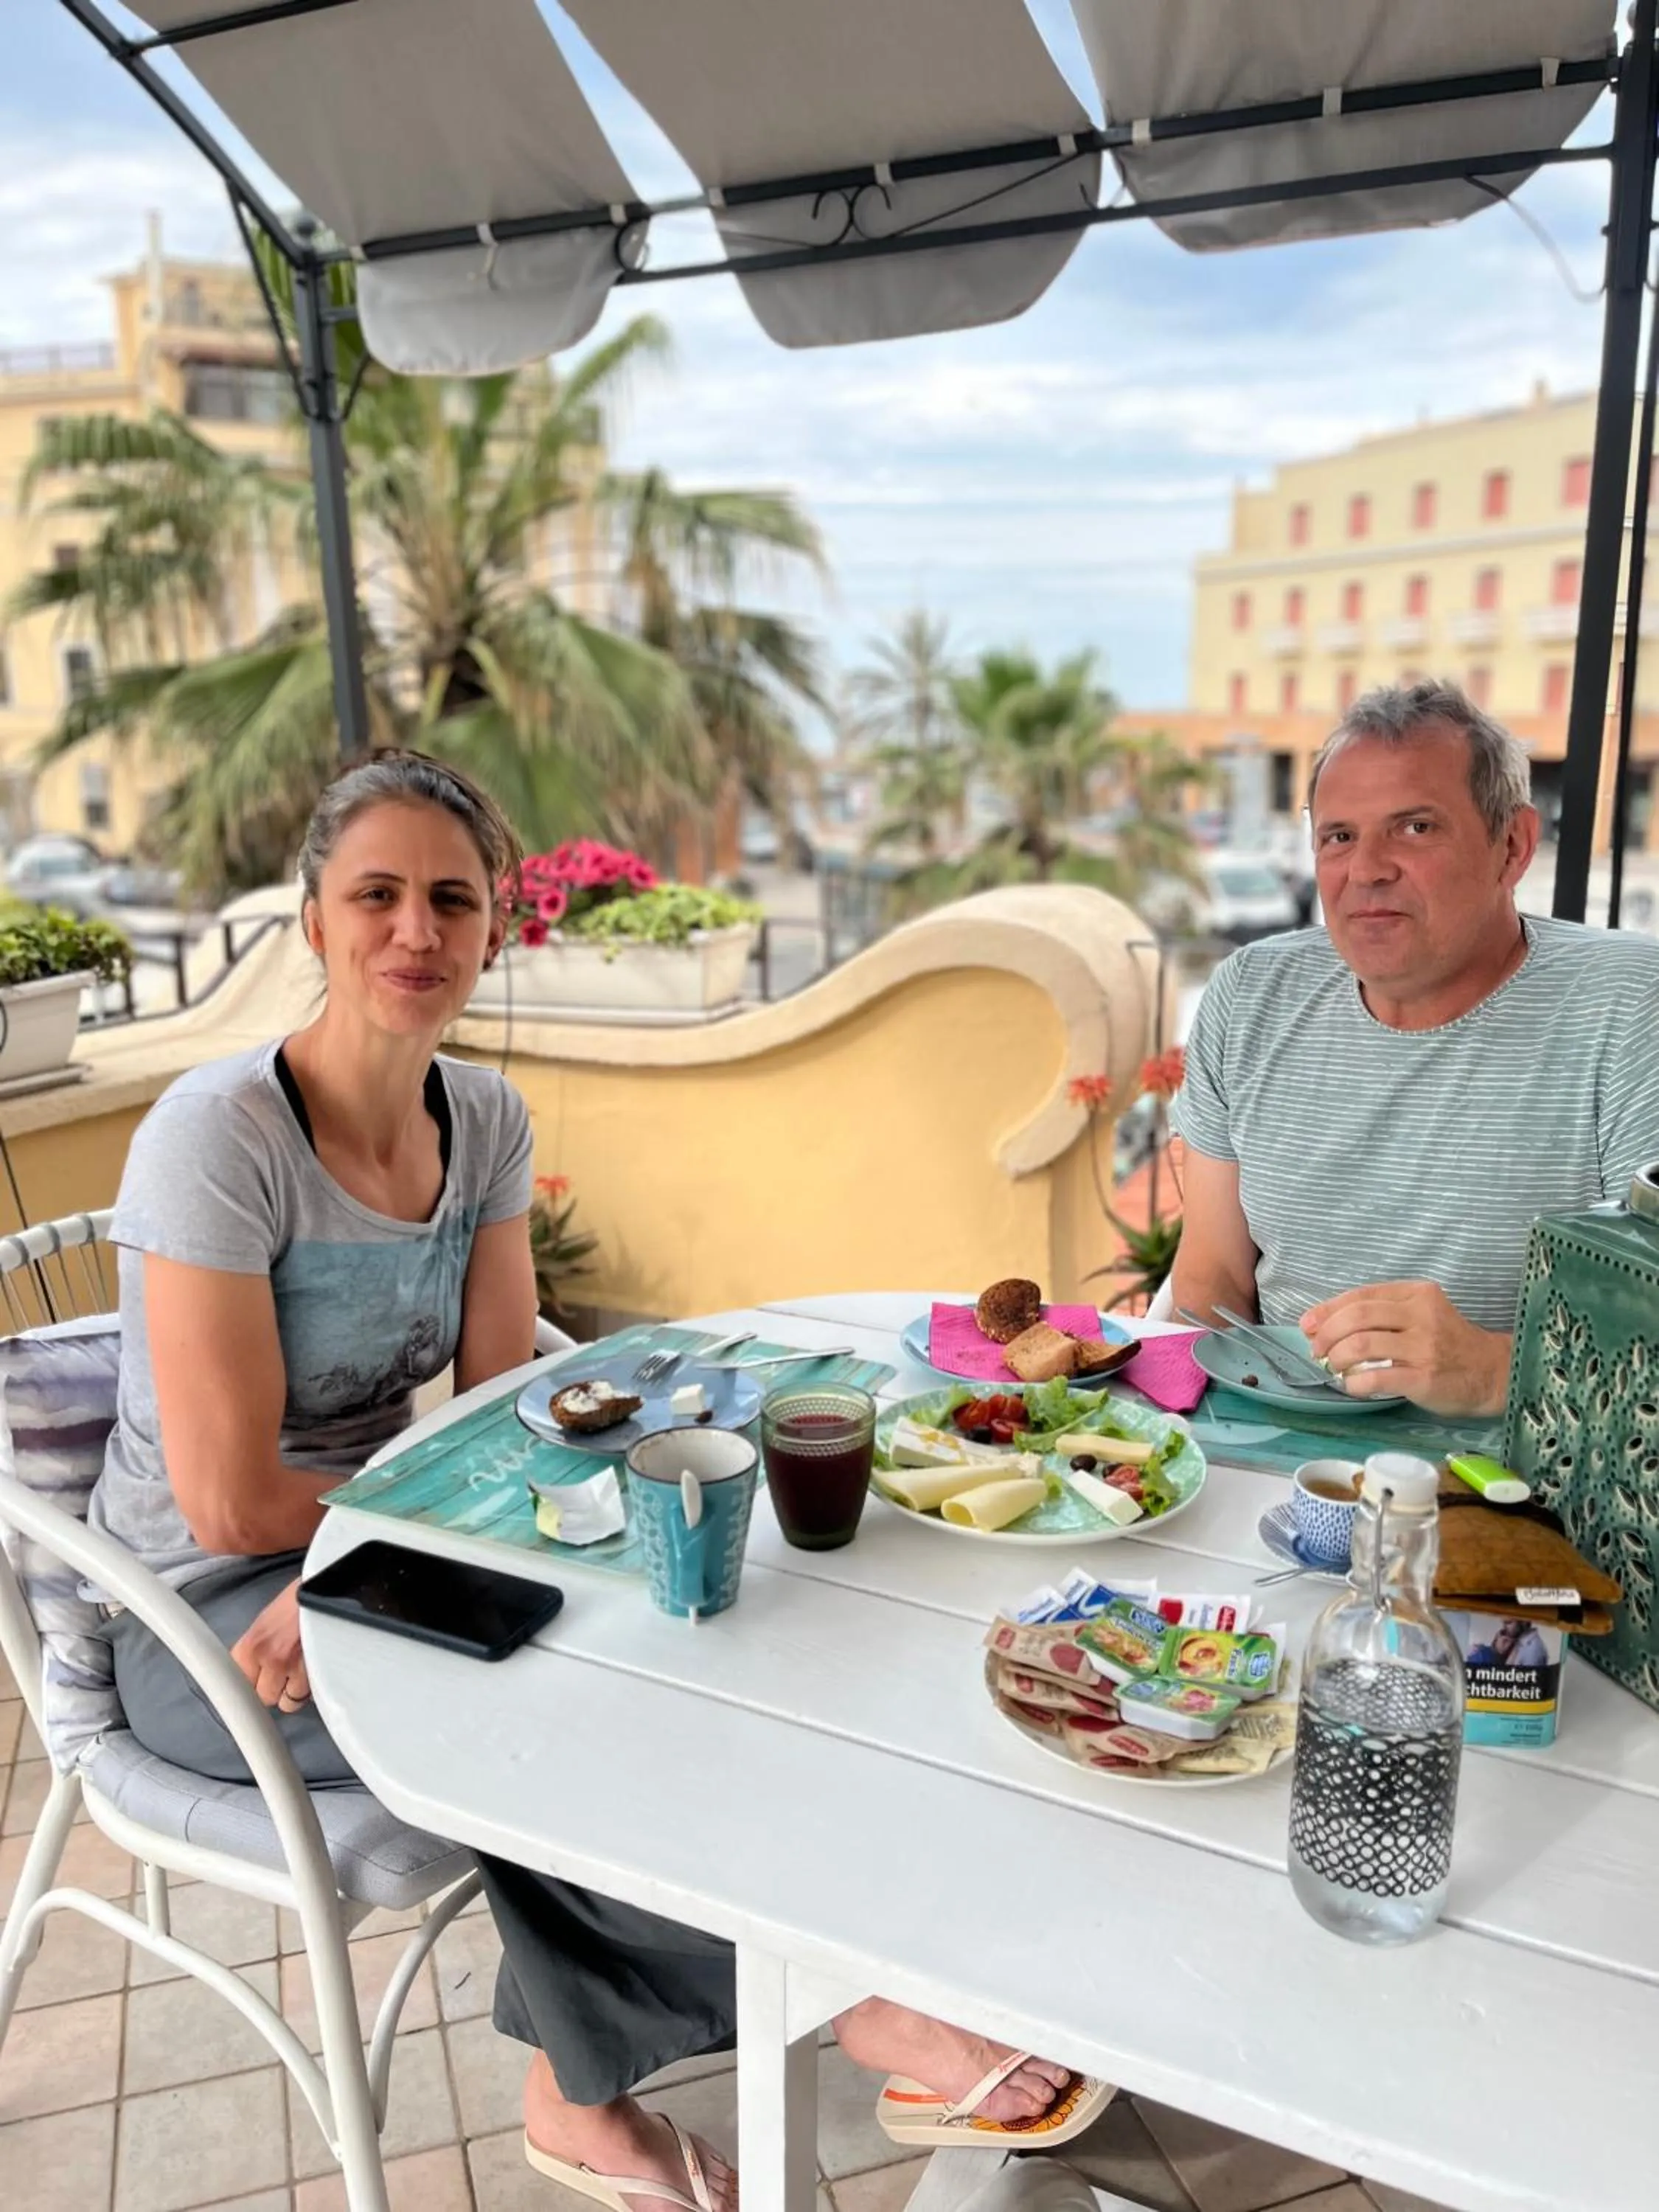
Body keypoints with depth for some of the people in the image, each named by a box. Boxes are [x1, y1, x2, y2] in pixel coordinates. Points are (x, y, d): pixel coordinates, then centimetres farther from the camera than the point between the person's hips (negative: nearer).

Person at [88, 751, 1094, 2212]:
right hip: (204, 1619, -5)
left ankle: (582, 2094, 1)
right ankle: (847, 2000, -8)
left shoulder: (486, 1120, -3)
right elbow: (232, 1502, -22)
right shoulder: (218, 1135, -22)